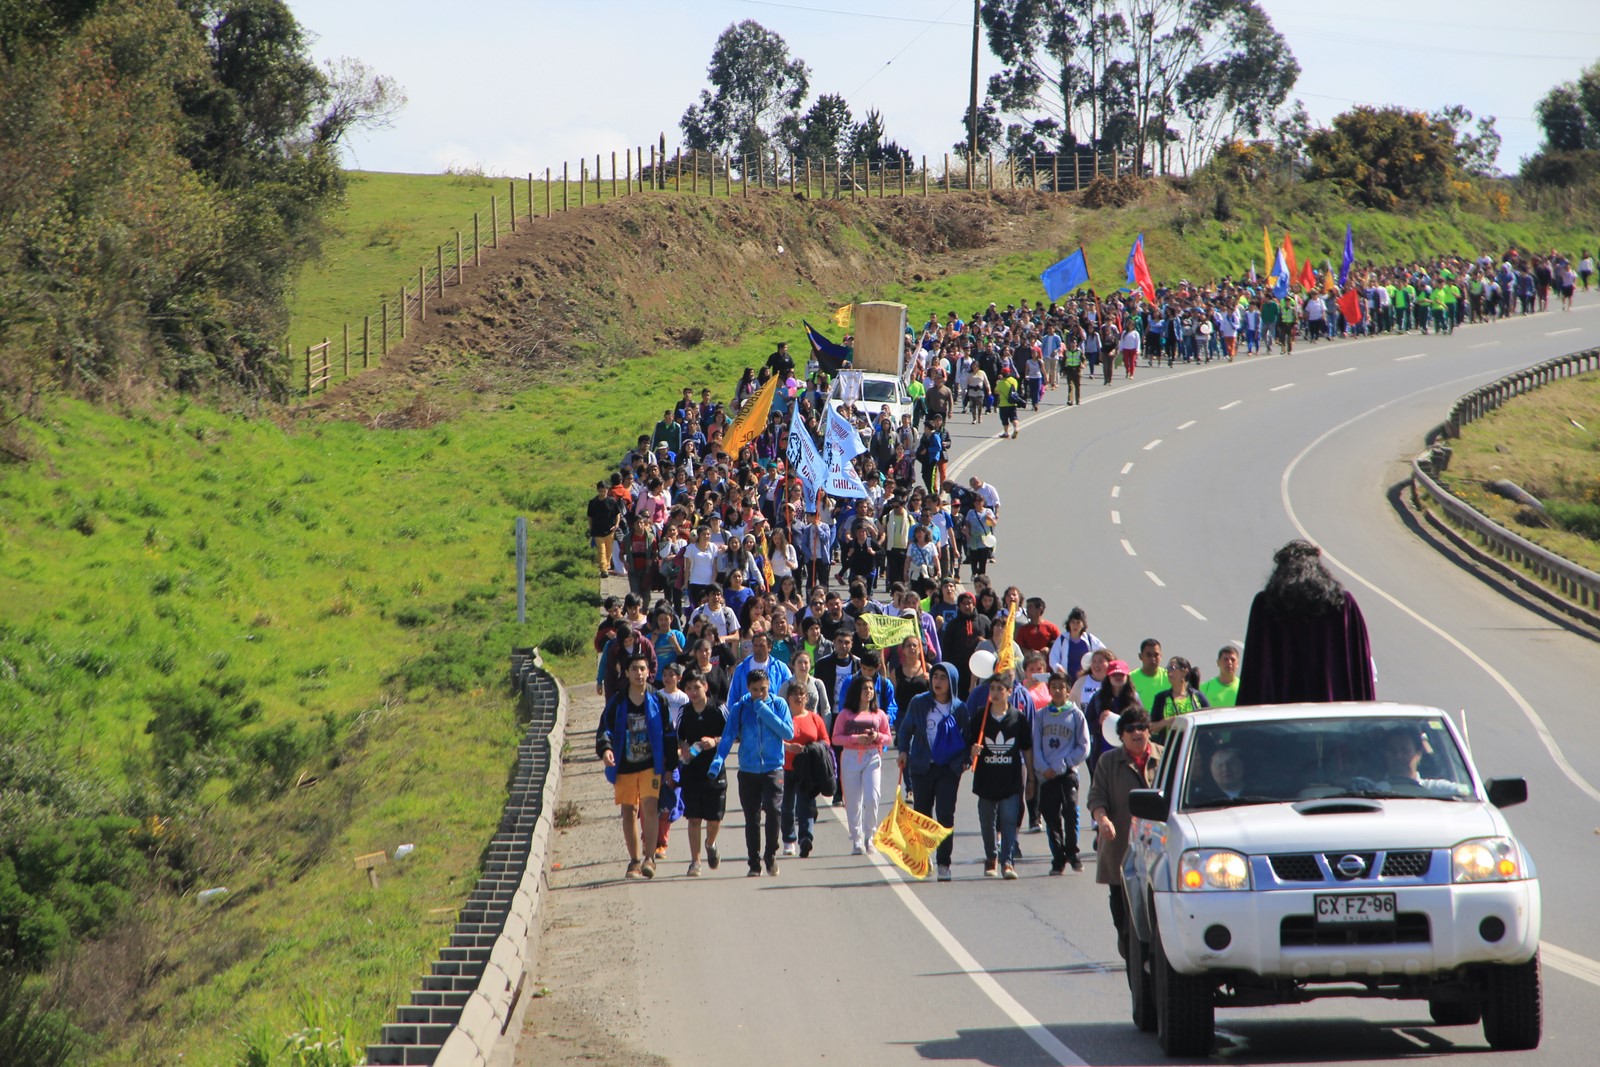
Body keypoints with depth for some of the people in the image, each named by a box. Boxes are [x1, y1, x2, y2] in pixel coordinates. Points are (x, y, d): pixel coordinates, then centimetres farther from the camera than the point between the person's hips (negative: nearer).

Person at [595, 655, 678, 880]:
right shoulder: (617, 703, 3)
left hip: (651, 766, -2)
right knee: (629, 813, 6)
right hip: (624, 766, 2)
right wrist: (605, 748, -25)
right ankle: (634, 862, 16)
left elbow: (668, 735, 8)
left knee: (649, 807, -18)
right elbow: (604, 729, -3)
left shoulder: (657, 702, 3)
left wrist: (670, 767, 8)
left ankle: (650, 858, -20)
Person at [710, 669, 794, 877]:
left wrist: (765, 712, -13)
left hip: (773, 768, -1)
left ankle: (770, 855, -2)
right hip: (748, 771, 1)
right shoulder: (739, 708, 2)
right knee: (751, 818, 4)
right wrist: (718, 761, -19)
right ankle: (754, 863, 13)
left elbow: (788, 732, -8)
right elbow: (728, 736, -4)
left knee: (772, 809, -18)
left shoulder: (778, 705, 2)